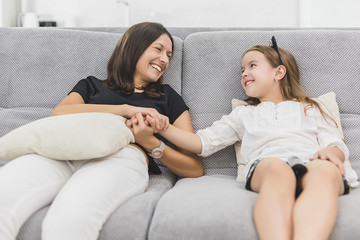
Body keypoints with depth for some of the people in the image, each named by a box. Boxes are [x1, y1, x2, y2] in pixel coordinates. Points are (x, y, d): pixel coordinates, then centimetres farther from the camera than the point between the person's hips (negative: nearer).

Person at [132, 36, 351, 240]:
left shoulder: (311, 109, 33)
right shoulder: (244, 114, 35)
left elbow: (339, 146, 20)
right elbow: (203, 142, 24)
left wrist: (330, 152, -6)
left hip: (310, 162, 1)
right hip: (266, 165, 0)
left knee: (325, 171, -38)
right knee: (278, 170, -40)